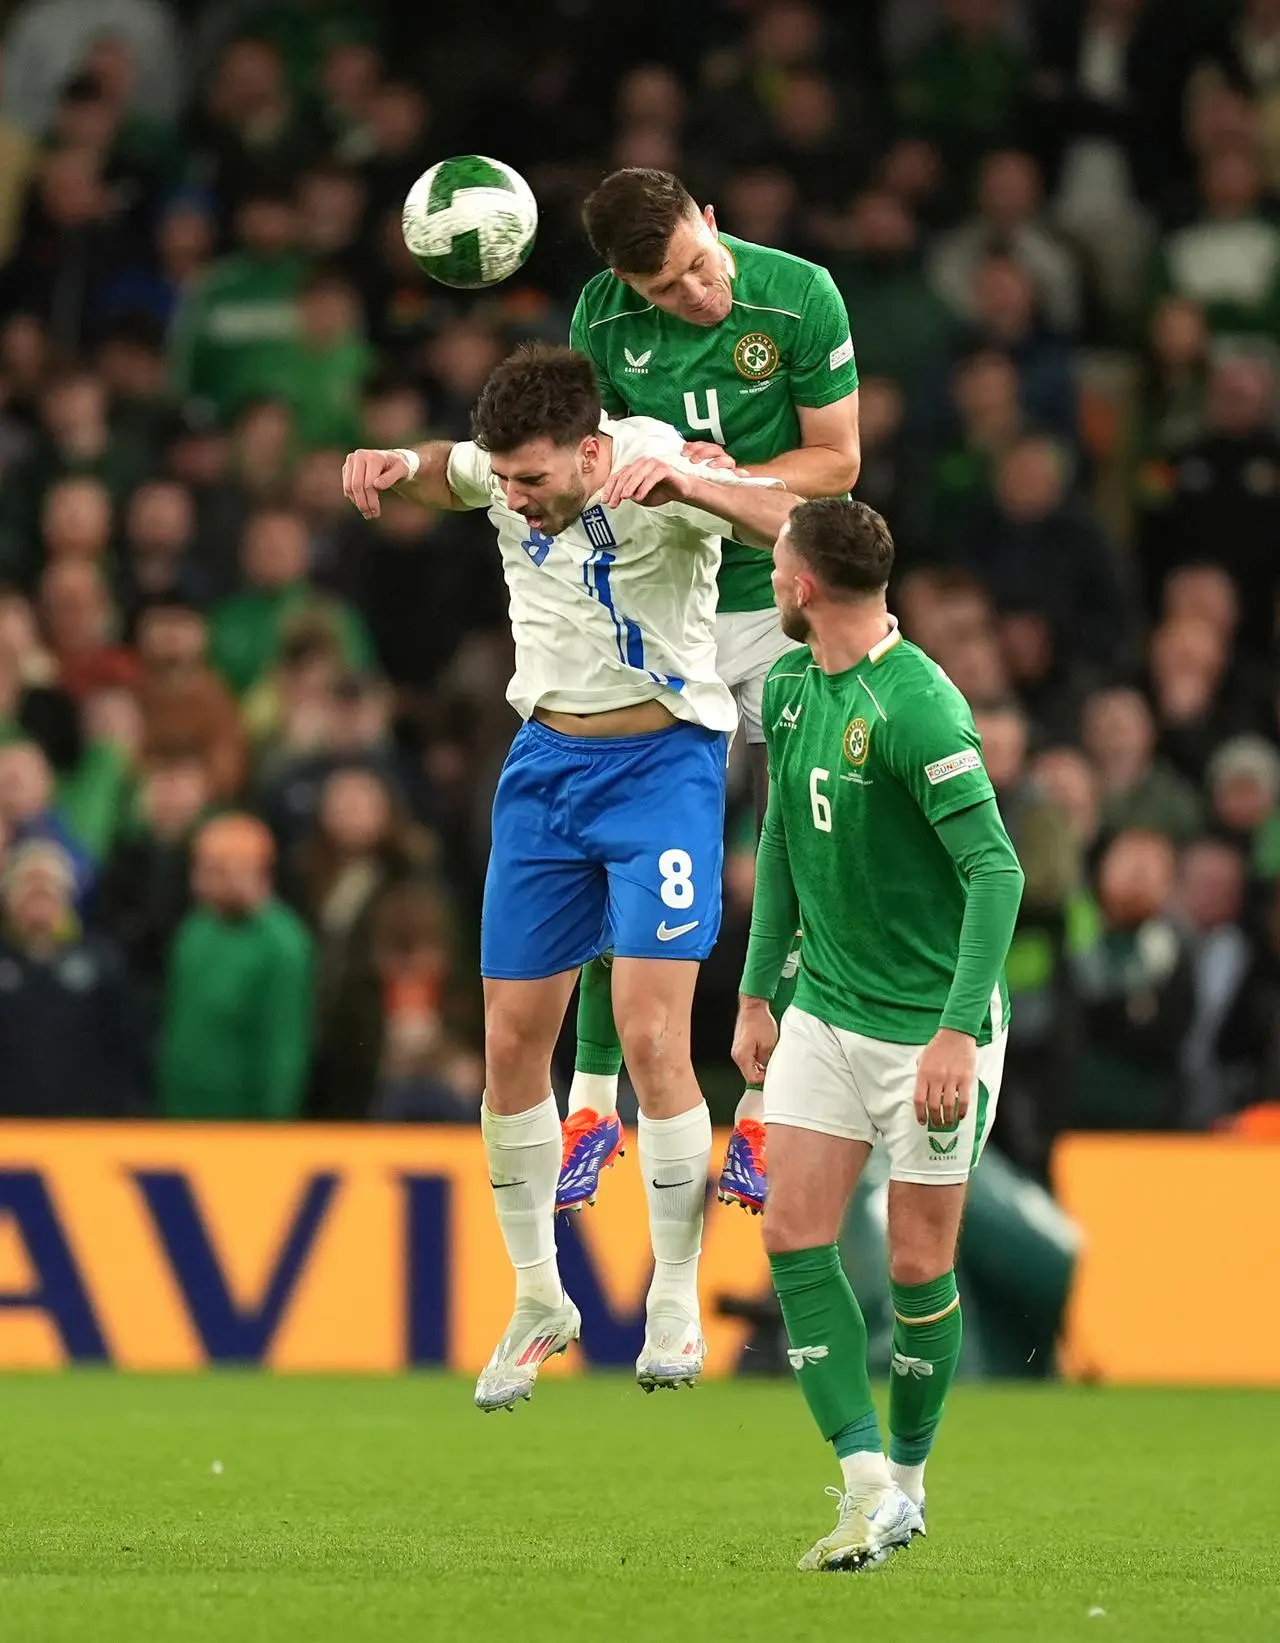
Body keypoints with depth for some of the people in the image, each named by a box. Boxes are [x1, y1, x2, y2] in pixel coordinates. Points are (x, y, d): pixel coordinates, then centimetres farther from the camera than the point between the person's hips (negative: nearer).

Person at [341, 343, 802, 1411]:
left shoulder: (660, 470, -20)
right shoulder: (506, 470, -5)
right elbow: (433, 475, 20)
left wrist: (687, 488, -48)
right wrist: (390, 466, -3)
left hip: (664, 762, -5)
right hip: (546, 762, 5)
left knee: (650, 1035, -16)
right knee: (513, 1042, 4)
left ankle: (676, 1300, -1)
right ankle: (539, 1300, 21)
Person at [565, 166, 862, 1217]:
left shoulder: (800, 296, -13)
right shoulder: (604, 315, -6)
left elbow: (835, 461, -7)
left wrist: (722, 480, -21)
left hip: (788, 608, -1)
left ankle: (763, 1114, 8)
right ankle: (594, 1103, 11)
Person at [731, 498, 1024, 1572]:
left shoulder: (919, 707, -21)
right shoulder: (789, 687, 4)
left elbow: (997, 871, -24)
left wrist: (958, 1030, -28)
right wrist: (757, 993, 16)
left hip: (930, 1028, -7)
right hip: (825, 1011, 7)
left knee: (918, 1266, 2)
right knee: (794, 1236, -5)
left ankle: (909, 1475, 22)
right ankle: (868, 1481, -4)